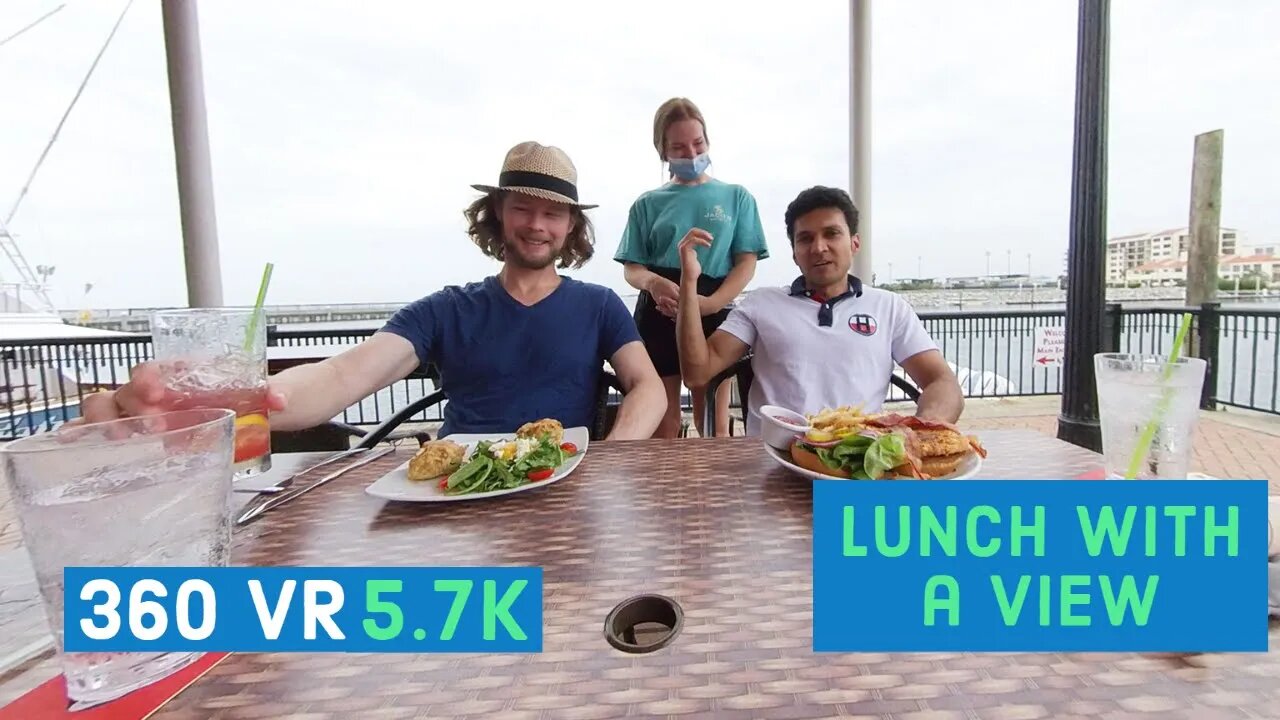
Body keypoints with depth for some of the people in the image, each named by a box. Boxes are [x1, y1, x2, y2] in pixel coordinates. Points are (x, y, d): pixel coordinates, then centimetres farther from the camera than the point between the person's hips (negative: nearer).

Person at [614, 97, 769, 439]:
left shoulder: (736, 197, 11)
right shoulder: (648, 203, 11)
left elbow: (747, 263, 2)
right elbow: (631, 269, 7)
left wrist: (709, 303, -17)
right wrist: (652, 281, -19)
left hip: (714, 315, 0)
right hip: (658, 316, 1)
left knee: (713, 421, 4)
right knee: (663, 420, 5)